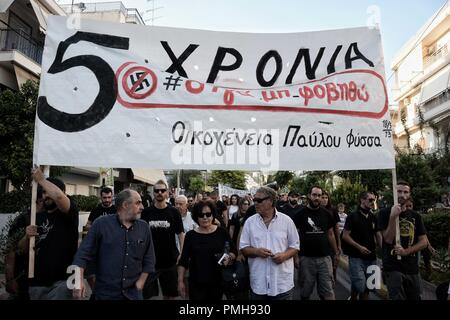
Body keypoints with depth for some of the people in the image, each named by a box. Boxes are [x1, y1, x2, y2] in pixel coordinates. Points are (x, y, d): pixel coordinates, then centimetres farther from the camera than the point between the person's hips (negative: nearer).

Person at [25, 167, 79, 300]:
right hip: (36, 282, 6)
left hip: (61, 281, -6)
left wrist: (40, 179, -13)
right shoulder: (38, 217, 12)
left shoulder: (69, 213, -5)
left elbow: (58, 196, -29)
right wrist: (27, 237, -7)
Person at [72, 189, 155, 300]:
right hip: (105, 293, -2)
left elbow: (149, 260, 6)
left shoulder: (144, 227, 1)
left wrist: (140, 284, 0)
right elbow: (83, 254, -7)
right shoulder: (101, 224, -8)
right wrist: (79, 280, -16)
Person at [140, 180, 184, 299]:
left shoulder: (173, 212, -3)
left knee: (170, 293, 13)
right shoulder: (146, 212, 0)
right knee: (147, 293, 7)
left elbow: (180, 234, -1)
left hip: (170, 259, 0)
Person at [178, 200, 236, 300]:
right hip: (196, 283, 0)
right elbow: (183, 261, 2)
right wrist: (180, 281, -1)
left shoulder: (222, 232, -2)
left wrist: (229, 258, -15)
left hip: (217, 282, 1)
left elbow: (233, 252, 5)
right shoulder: (190, 235, -2)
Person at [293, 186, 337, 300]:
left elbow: (330, 234, 12)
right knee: (305, 291, 11)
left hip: (324, 257, 1)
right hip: (306, 258, -1)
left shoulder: (326, 213, 5)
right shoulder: (300, 214, -3)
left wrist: (336, 253, 10)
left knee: (327, 291, 2)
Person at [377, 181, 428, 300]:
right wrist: (393, 217, -22)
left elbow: (423, 242, 5)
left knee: (414, 298, 15)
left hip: (412, 268, 4)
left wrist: (406, 251, -12)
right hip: (393, 268, -4)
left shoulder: (415, 216, 8)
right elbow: (388, 239, -10)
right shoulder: (385, 213, -3)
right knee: (397, 297, -6)